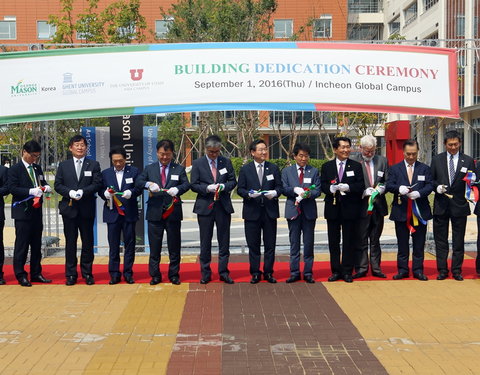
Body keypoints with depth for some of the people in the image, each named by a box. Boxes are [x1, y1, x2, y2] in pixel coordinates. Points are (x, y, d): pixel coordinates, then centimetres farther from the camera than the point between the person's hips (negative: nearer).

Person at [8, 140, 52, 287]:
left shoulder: (37, 168, 15)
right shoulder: (15, 169, -5)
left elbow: (42, 183, 22)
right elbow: (12, 188, -14)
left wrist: (45, 187, -2)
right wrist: (31, 191, -26)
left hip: (37, 211, 7)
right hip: (23, 212, -7)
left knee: (36, 244, 11)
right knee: (21, 244, -3)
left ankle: (36, 273, 19)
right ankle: (20, 275, 4)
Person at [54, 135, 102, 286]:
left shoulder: (94, 165, 6)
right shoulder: (63, 165, 10)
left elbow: (97, 183, -4)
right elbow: (58, 185, 4)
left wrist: (83, 191, -18)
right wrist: (70, 192, -14)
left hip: (87, 209, -1)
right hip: (69, 209, 1)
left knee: (87, 242, 5)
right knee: (70, 242, 5)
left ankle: (87, 273, 13)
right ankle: (71, 274, 10)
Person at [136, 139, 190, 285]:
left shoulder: (179, 169, 7)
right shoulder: (149, 168, 11)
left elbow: (186, 184, -5)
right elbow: (138, 182, 0)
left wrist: (177, 189, -27)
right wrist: (148, 184, -21)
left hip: (173, 213, -1)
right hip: (155, 213, 1)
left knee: (174, 246, 5)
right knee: (154, 246, 5)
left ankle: (174, 275, 16)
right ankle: (155, 275, 14)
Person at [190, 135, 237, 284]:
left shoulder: (226, 162, 7)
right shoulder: (197, 164, 2)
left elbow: (233, 181, 8)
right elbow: (194, 185, -1)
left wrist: (224, 186, -13)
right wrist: (207, 188, -17)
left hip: (223, 206, 1)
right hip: (205, 206, -1)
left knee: (224, 241, 5)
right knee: (205, 242, 5)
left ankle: (224, 272, 14)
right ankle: (205, 273, 14)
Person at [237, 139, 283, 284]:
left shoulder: (273, 168, 7)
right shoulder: (245, 169, 3)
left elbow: (279, 186, 7)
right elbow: (240, 189, 1)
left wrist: (275, 193, -15)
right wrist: (249, 194, -19)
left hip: (270, 211, 1)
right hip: (252, 212, -1)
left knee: (270, 244, 5)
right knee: (253, 244, 4)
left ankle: (268, 272, 15)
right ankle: (255, 273, 14)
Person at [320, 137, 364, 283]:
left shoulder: (356, 166, 5)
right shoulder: (326, 167, 8)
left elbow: (361, 186, -2)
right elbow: (323, 186, 3)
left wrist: (348, 187, -19)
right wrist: (330, 188, -18)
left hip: (350, 208, -1)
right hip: (333, 208, 1)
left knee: (349, 241, 2)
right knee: (333, 241, 6)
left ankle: (347, 271, 10)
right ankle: (336, 271, 15)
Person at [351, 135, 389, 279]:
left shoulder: (382, 161, 9)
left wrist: (380, 189, -11)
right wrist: (365, 192, -19)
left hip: (378, 206, 4)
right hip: (361, 206, -3)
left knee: (375, 240, 12)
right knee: (361, 240, 0)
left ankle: (376, 268, 17)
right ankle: (361, 268, 7)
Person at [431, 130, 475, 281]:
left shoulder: (468, 161, 3)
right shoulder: (437, 160, 6)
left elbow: (473, 182, 4)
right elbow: (431, 181, 8)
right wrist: (437, 187, -12)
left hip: (459, 206, -1)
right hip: (441, 205, 1)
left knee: (458, 241, 5)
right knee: (440, 240, 6)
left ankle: (456, 270, 14)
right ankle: (442, 270, 15)